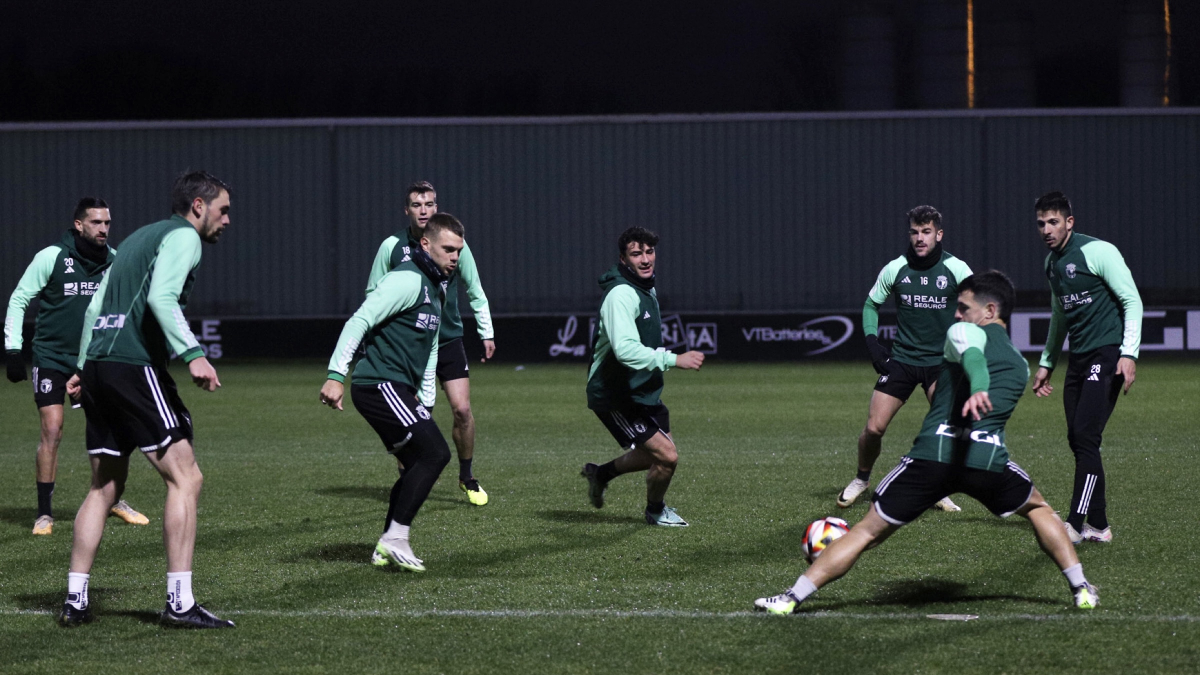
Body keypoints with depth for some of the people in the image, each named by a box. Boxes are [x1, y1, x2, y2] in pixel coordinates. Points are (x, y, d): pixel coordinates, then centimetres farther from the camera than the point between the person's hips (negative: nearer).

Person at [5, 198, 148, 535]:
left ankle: (113, 499, 22)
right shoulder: (51, 257, -12)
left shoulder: (115, 261, 0)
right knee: (52, 430, -10)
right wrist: (13, 349, -9)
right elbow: (19, 300, -4)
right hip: (52, 356, -4)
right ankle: (44, 513, 1)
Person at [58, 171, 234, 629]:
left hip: (98, 365, 10)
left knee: (104, 487, 15)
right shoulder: (183, 236, -2)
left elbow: (96, 304, 26)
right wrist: (193, 355, -24)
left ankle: (75, 601, 14)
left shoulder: (140, 238, 25)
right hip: (135, 365, -9)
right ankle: (179, 603, -14)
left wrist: (84, 367, 29)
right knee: (185, 477, -9)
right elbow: (161, 297, -19)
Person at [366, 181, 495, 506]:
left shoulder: (454, 243, -1)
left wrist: (487, 333, 8)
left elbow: (475, 292, 10)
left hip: (448, 341, 1)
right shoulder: (392, 247, -4)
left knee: (462, 410, -7)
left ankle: (467, 477, 13)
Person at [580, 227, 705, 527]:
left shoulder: (646, 288, 9)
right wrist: (675, 360, -35)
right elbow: (626, 350, -37)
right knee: (667, 456, -12)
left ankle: (601, 473, 40)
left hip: (642, 392, 10)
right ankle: (655, 511, 16)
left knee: (658, 453, 20)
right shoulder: (621, 294, -25)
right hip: (615, 397, -10)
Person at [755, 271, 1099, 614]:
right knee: (1037, 507, 33)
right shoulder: (1020, 365, 27)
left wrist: (978, 390, -34)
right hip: (989, 459, 3)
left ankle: (790, 599, 2)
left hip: (932, 454, -3)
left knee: (867, 531, 4)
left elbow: (973, 357, -13)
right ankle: (1082, 591, 26)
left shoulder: (965, 331, 12)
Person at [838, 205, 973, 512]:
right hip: (901, 358, 1)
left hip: (941, 361, -1)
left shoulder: (956, 269, -7)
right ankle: (862, 479, 23)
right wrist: (872, 341, 1)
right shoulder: (895, 269, -3)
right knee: (874, 428, -5)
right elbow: (871, 304, 13)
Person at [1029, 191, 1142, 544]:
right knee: (1078, 441, 4)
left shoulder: (1098, 251, -11)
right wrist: (1046, 363, 28)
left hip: (1107, 355, -8)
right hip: (1078, 358, 8)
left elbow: (1132, 301, -12)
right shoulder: (1051, 261, 14)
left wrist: (1129, 353, -20)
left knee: (1085, 436, -15)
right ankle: (1098, 525, 10)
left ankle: (1075, 525, -16)